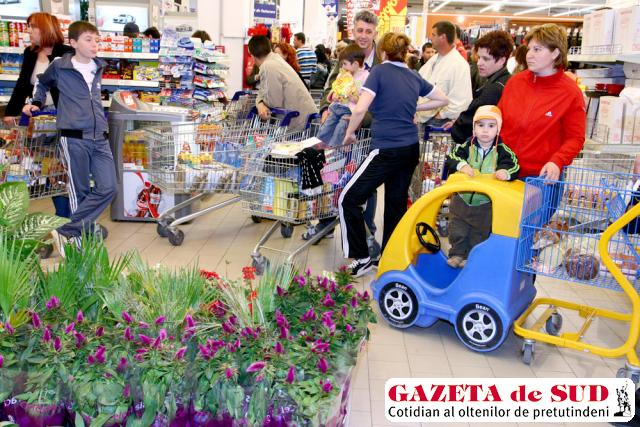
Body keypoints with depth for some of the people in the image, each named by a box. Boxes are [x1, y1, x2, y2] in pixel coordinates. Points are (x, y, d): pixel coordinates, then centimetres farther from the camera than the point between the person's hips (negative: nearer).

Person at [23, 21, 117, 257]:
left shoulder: (98, 68, 13)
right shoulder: (59, 67, 1)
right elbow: (42, 83, 21)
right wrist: (36, 103, 12)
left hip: (100, 138, 5)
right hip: (74, 137, -5)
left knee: (108, 188, -5)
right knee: (80, 191, 0)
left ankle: (66, 233, 2)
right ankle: (82, 240, 11)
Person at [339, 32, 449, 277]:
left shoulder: (380, 71, -4)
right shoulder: (414, 77, 12)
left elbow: (360, 109, -15)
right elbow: (443, 100, 23)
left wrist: (349, 133, 0)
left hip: (387, 149, -7)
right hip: (411, 148, 7)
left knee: (349, 199, 0)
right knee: (396, 204, 14)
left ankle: (361, 258, 2)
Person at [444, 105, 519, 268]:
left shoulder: (502, 150, -9)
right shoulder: (467, 146, -6)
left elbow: (513, 165, -18)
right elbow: (451, 157, -14)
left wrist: (505, 172, -39)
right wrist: (461, 165, -32)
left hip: (486, 202, -1)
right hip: (462, 198, 1)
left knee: (480, 233, 15)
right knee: (457, 231, 12)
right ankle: (457, 254, 31)